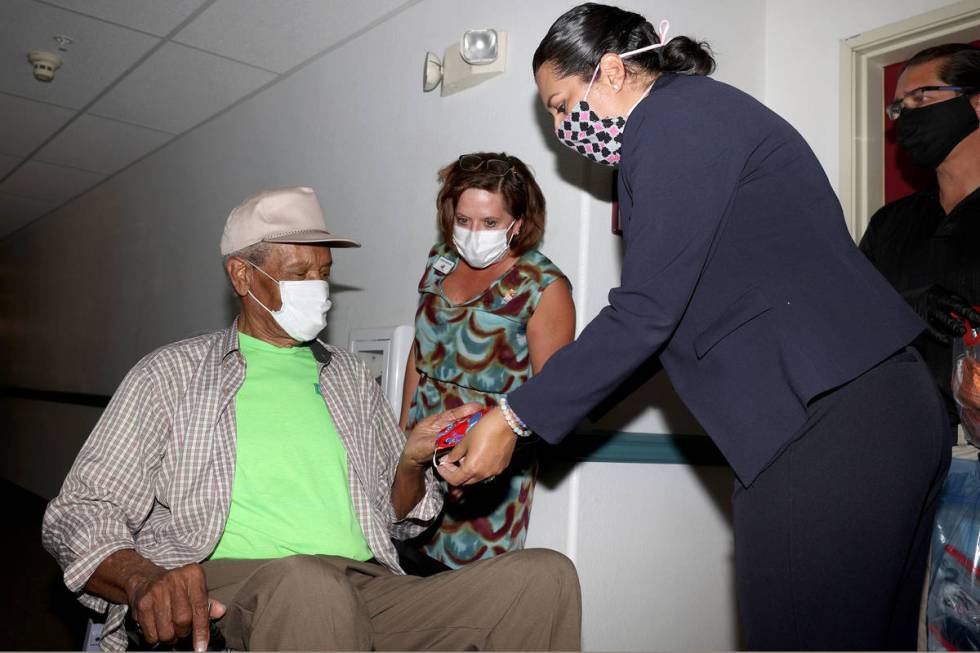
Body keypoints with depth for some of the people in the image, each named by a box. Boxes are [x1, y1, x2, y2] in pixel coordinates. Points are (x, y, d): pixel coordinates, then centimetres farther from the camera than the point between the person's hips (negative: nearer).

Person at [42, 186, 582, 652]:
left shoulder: (351, 377, 21)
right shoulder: (173, 373, 10)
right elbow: (80, 513, 4)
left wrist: (411, 464, -1)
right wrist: (143, 577, -18)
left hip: (366, 589, 4)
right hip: (224, 591, -3)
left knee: (546, 575, -19)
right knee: (310, 580, -41)